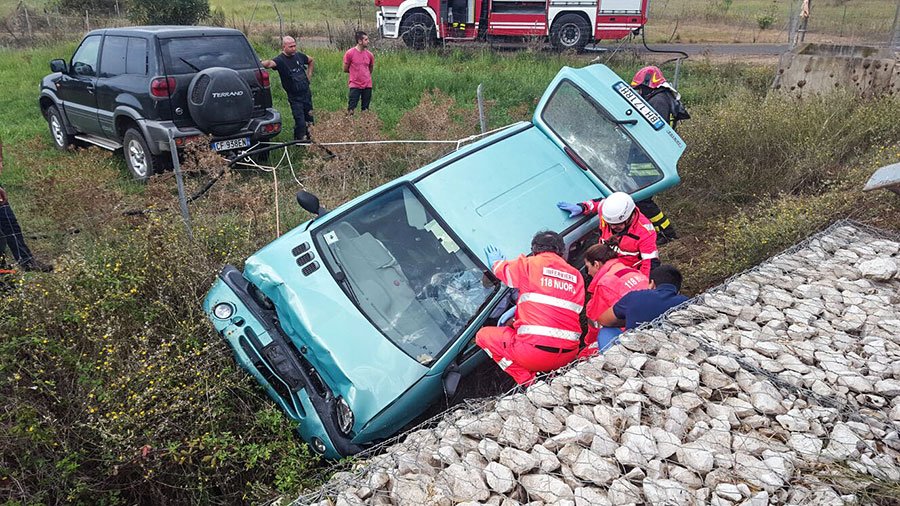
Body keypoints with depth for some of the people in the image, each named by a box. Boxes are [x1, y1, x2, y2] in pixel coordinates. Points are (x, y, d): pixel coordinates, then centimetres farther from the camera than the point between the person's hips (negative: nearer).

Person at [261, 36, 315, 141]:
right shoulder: (280, 59, -14)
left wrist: (309, 76, 14)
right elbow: (270, 63, -37)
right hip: (295, 97, -5)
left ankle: (309, 139, 32)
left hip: (307, 93, 5)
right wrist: (261, 63, -58)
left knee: (309, 119, 14)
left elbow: (311, 61, 23)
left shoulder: (298, 55, 3)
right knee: (300, 122, -8)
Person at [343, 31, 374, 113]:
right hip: (355, 86, -3)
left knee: (365, 110, 6)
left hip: (367, 86, 4)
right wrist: (355, 72, 11)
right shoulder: (349, 53, -7)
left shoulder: (369, 54, 4)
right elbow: (345, 69, 3)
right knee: (351, 110, -6)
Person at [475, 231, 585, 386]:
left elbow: (504, 271, 20)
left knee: (483, 335, 15)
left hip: (535, 350, -6)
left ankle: (528, 381, 1)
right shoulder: (576, 275, 15)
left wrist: (496, 262, 45)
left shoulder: (529, 264, 1)